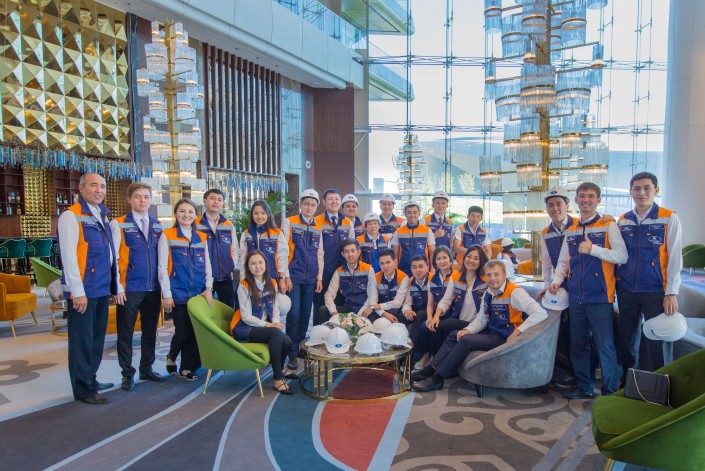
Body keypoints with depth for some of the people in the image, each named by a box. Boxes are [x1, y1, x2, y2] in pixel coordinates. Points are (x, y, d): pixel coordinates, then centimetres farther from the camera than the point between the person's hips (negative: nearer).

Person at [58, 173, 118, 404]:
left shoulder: (102, 217, 15)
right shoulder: (71, 216, -9)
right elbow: (68, 255, -15)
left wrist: (114, 284, 14)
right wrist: (78, 291, -18)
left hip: (102, 289, 8)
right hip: (82, 291, -8)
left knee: (97, 337, 16)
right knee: (82, 340, 0)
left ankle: (90, 379, 30)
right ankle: (83, 389, 10)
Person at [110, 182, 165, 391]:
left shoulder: (158, 225, 9)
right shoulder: (118, 224, -3)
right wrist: (118, 287, -11)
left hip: (154, 288, 4)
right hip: (129, 288, -4)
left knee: (150, 330, 13)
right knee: (126, 332, 5)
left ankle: (146, 369, 27)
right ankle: (128, 373, 18)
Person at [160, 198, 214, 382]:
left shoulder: (202, 237, 12)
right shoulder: (167, 235, 1)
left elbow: (207, 265, 12)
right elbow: (163, 267, -2)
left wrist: (208, 288, 0)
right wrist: (166, 294, -7)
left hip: (199, 293, 3)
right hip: (178, 293, -3)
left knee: (195, 331, 4)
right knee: (182, 330, -4)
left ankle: (186, 368, 18)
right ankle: (171, 357, 25)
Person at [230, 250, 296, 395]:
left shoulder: (272, 283, 8)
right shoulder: (244, 286, -10)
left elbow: (275, 309, 8)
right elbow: (246, 316, -13)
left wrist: (275, 323, -12)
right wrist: (267, 325, -21)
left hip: (263, 327, 5)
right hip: (244, 328, -5)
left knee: (287, 342, -22)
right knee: (276, 333, -33)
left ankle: (279, 369, 14)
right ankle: (278, 379, -22)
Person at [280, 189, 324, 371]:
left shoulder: (318, 228, 12)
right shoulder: (289, 222, -2)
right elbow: (282, 251, -6)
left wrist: (319, 277, 8)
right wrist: (285, 276, -10)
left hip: (311, 279, 4)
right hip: (294, 277, -4)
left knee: (306, 315, 9)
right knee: (294, 314, -6)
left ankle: (301, 347, 22)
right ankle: (292, 354, 4)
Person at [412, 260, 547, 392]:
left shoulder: (514, 292, -18)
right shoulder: (488, 294, 6)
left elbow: (541, 313, -27)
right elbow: (481, 319, 12)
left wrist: (517, 333, -29)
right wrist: (468, 330, -7)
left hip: (505, 338, -8)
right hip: (491, 332, 8)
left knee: (466, 340, -22)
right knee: (454, 335, 3)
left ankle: (437, 379, -14)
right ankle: (430, 370, -2)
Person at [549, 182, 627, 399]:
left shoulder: (608, 225, -2)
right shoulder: (570, 230, 13)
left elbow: (622, 256, -12)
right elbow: (563, 261, 16)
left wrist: (593, 249, -21)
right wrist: (556, 280, 0)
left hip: (600, 296, -5)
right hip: (576, 297, 6)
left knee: (605, 346, 0)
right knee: (578, 344, 13)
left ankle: (611, 391, 16)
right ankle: (584, 387, 27)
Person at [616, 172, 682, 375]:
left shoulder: (669, 218, -3)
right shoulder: (623, 220, 7)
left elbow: (675, 258, -5)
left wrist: (671, 293, -9)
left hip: (655, 291, -3)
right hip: (626, 290, 4)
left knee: (654, 342, 2)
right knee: (627, 340, 12)